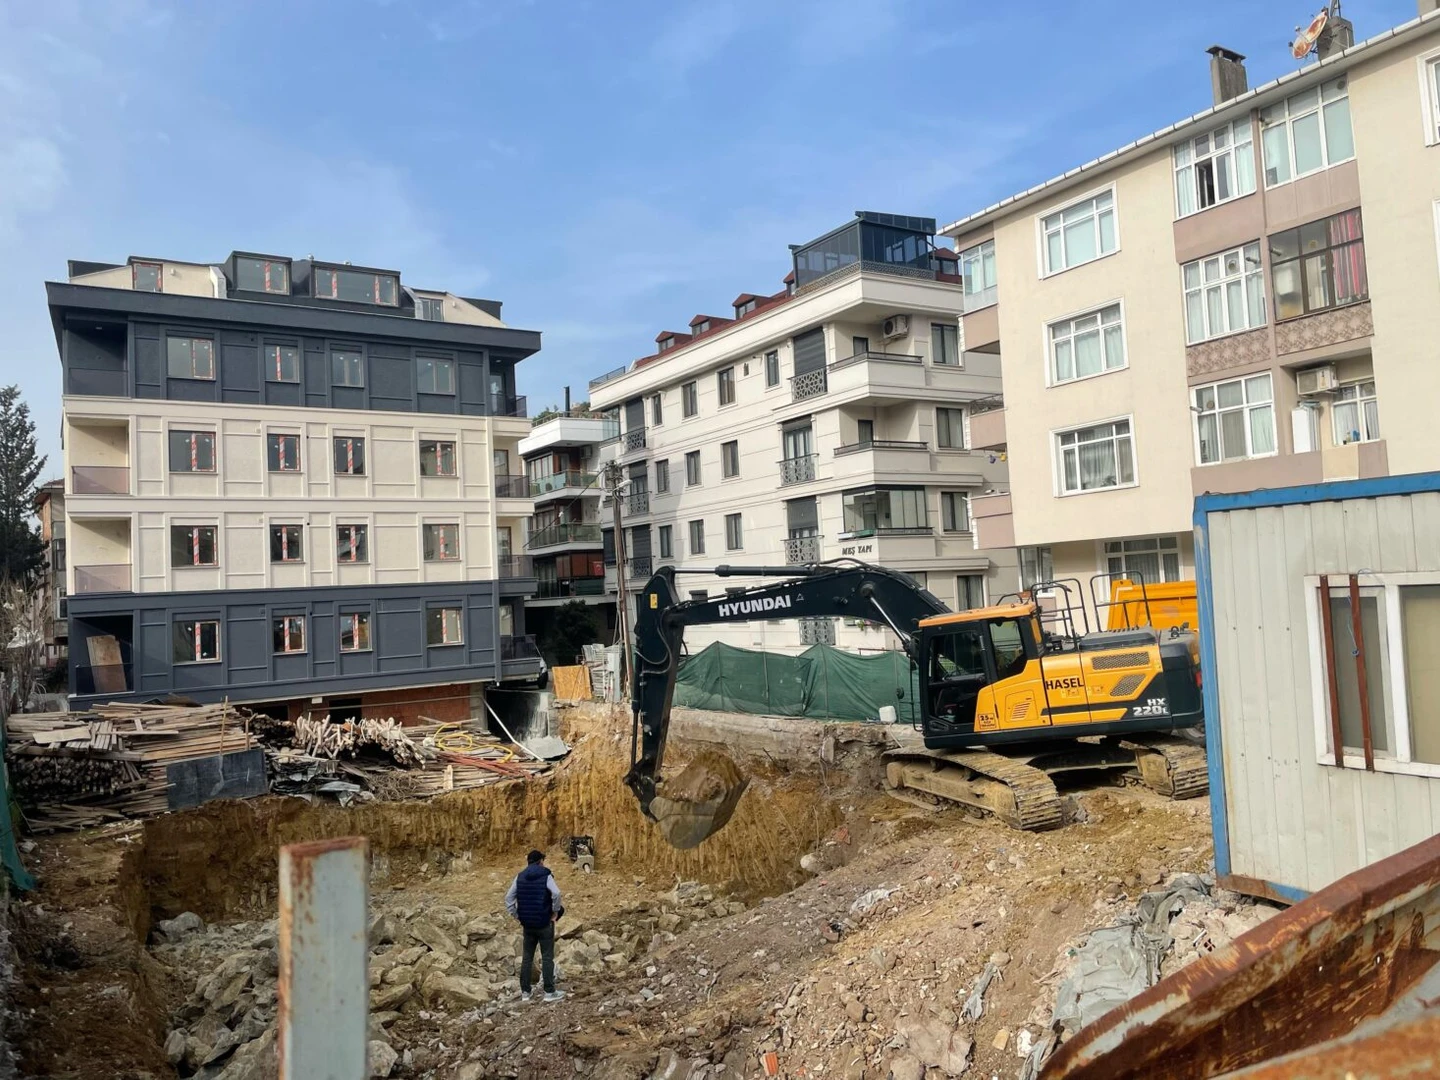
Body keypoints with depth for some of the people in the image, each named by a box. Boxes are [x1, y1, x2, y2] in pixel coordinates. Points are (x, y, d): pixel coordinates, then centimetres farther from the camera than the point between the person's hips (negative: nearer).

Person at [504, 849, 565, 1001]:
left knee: (527, 957, 13)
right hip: (544, 923, -4)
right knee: (547, 957, 2)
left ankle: (525, 991, 17)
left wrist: (518, 917, 8)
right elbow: (556, 894, -23)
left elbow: (509, 899, 2)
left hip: (527, 924, 4)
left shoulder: (520, 877, 6)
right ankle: (549, 992, 3)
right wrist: (555, 912, -10)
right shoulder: (546, 875, -7)